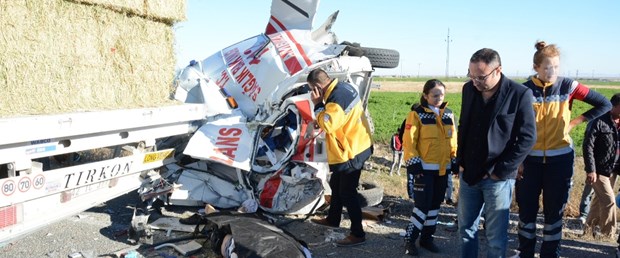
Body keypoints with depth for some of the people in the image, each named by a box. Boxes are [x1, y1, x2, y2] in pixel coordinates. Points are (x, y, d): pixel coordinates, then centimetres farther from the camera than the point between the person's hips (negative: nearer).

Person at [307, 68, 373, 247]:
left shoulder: (337, 98, -27)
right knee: (336, 185, 24)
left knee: (347, 193, -1)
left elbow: (327, 125, -26)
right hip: (354, 147, 10)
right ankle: (333, 219, 41)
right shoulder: (344, 87, 4)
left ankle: (358, 234, 9)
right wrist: (322, 103, 0)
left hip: (350, 153, -10)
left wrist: (318, 104, -18)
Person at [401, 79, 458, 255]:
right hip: (424, 168, -6)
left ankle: (427, 237, 26)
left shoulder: (448, 114, 8)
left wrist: (455, 159, 10)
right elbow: (409, 141, -10)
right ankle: (410, 239, 8)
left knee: (435, 203, 12)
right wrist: (413, 163, -15)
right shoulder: (417, 114, -8)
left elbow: (453, 139, 15)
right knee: (423, 204, -7)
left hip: (443, 168, 6)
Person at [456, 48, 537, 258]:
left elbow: (527, 138, -11)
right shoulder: (469, 89, 3)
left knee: (496, 236, 4)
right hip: (468, 173, 5)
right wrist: (461, 160, 10)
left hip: (498, 178, -5)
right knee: (466, 228, 15)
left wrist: (500, 171, -13)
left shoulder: (520, 94, -13)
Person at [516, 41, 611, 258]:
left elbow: (604, 104, 3)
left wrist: (574, 122, -2)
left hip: (560, 159, 0)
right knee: (526, 209, 6)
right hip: (529, 159, 0)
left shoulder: (568, 86, -4)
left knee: (554, 211, 9)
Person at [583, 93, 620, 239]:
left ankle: (589, 229, 30)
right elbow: (588, 146, -16)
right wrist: (591, 170, -19)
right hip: (599, 170, -7)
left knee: (600, 200, 15)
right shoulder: (598, 122, -15)